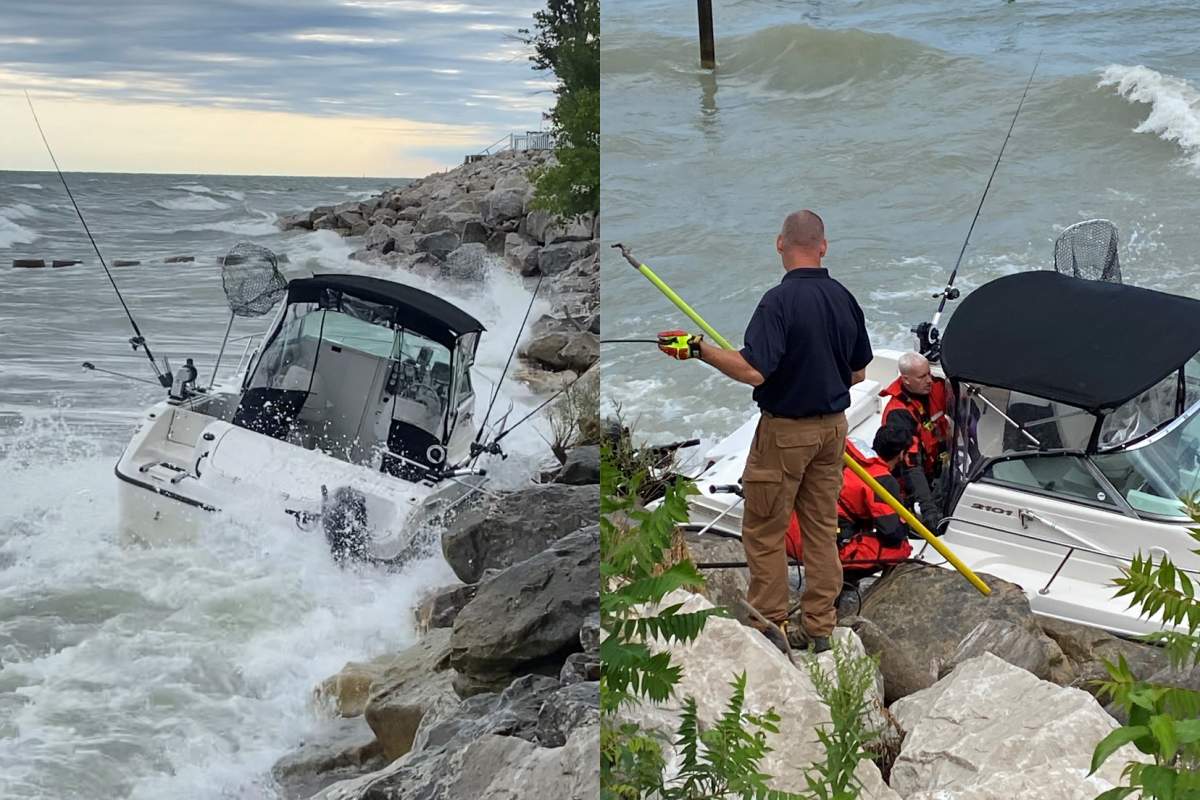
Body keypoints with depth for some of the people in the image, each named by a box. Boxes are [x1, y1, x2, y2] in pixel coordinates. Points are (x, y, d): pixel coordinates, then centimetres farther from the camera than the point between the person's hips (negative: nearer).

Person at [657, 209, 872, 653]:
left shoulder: (779, 301, -21)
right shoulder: (845, 299, 1)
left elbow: (753, 371, -30)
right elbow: (858, 372, 10)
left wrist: (697, 347, -23)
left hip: (785, 429, -7)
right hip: (833, 425, 7)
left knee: (764, 530, 6)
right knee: (822, 526, 14)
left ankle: (770, 626, 11)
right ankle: (819, 627, 20)